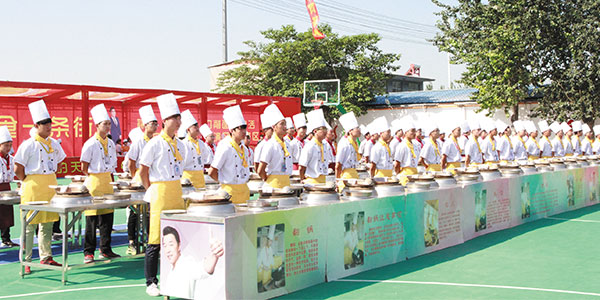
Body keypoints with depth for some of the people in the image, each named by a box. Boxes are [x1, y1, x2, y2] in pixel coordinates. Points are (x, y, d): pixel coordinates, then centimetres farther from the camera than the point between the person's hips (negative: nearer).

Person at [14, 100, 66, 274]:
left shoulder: (54, 144, 9)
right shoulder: (28, 145, -9)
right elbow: (18, 170, -9)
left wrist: (50, 180, 13)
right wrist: (30, 183, -3)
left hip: (50, 187, 6)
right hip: (33, 188, -6)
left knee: (47, 224, 12)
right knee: (29, 226, -2)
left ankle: (46, 257, 22)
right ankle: (26, 262, 4)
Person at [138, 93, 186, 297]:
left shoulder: (180, 145, 11)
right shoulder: (155, 144, -9)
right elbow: (143, 171, -6)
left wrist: (174, 188, 15)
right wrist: (152, 190, 0)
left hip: (177, 194, 7)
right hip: (160, 195, -7)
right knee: (156, 241, -3)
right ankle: (151, 283, 5)